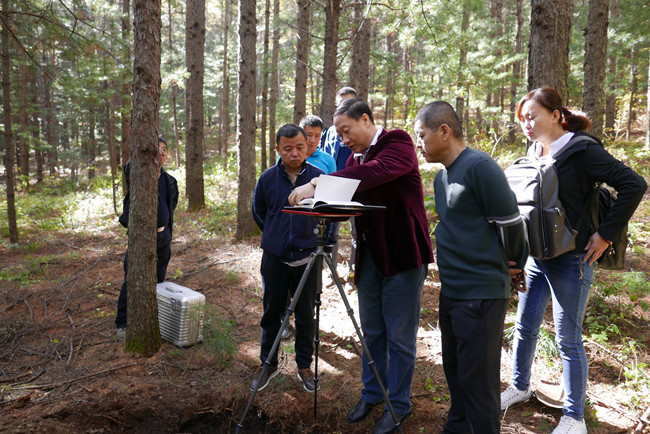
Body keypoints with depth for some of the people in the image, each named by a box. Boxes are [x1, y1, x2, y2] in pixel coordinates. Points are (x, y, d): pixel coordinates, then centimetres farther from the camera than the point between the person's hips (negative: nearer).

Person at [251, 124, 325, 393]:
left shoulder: (319, 178, -4)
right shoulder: (268, 179, -1)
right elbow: (258, 213, 16)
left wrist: (316, 239, 8)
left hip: (307, 259, -1)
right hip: (274, 259, 1)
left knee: (306, 317, 9)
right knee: (271, 314, 11)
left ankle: (304, 366, 27)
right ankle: (269, 365, 28)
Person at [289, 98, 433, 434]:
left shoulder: (398, 143, -12)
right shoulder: (354, 159, 10)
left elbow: (375, 172, -32)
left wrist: (318, 184, -36)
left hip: (402, 254, -7)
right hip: (369, 254, 7)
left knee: (400, 336, 5)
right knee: (371, 331, 17)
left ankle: (399, 404, 24)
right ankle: (371, 394, 36)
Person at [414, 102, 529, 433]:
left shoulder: (479, 167, -17)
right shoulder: (442, 176, 11)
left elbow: (510, 223, -15)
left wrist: (511, 262, 0)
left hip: (482, 293, -9)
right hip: (451, 290, 9)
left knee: (477, 380, 2)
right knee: (454, 369, 21)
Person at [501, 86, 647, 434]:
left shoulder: (581, 150, -15)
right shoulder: (533, 151, 6)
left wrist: (605, 234, -17)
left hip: (570, 261, -6)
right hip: (535, 257, 7)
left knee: (568, 339, 4)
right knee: (524, 326, 17)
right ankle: (519, 387, 39)